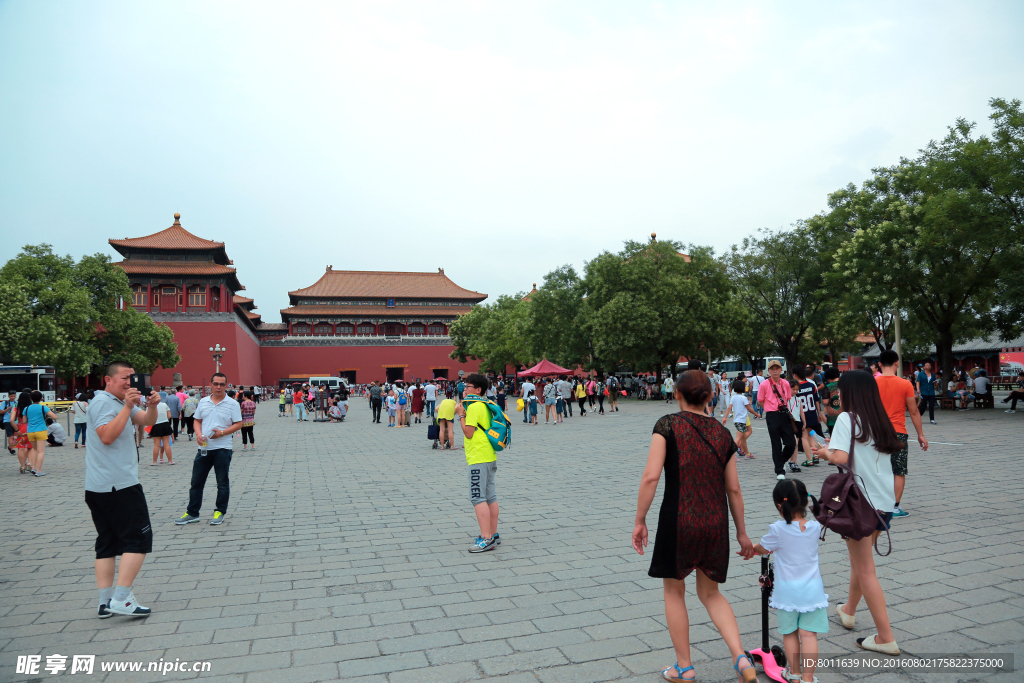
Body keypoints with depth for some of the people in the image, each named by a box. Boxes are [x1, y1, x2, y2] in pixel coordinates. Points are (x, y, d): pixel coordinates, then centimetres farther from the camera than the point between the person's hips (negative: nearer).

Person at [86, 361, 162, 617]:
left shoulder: (122, 402, 18)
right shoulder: (103, 401, -11)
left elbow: (147, 421, 12)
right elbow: (107, 436, -23)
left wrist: (152, 405, -8)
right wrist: (127, 407, -24)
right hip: (119, 485, -10)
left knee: (107, 543, 10)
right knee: (139, 539, -5)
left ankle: (105, 602, 14)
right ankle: (121, 599, -5)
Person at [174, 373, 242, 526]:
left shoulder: (232, 404, -3)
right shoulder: (203, 402, 9)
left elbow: (238, 424, -5)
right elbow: (197, 420, 15)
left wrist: (222, 433, -18)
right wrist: (198, 434, -4)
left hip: (222, 449, -4)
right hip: (204, 448, 4)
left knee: (222, 483, 5)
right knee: (196, 481, 9)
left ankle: (220, 512, 16)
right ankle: (192, 513, 20)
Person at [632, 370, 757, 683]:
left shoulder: (668, 425, -9)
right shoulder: (722, 433, 5)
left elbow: (651, 476, -16)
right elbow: (733, 489, 8)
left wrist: (639, 521, -7)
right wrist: (741, 533, 18)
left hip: (678, 520, -4)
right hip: (715, 523, 4)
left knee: (674, 592, 17)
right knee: (710, 593, 23)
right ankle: (741, 658, 10)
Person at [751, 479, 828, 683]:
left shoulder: (778, 530, -17)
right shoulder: (815, 527, -5)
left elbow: (761, 548, 0)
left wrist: (750, 548, 22)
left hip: (787, 591, -2)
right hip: (812, 589, 3)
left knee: (789, 632, 14)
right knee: (808, 633, 6)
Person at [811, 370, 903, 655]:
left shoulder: (847, 418, -12)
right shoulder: (879, 420, 8)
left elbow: (840, 458, -22)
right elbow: (864, 455, 13)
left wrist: (826, 453, -2)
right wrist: (834, 449, 15)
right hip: (884, 501, 8)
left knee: (865, 570, 2)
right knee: (860, 561, 23)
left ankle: (885, 638, 6)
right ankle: (848, 610, 39)